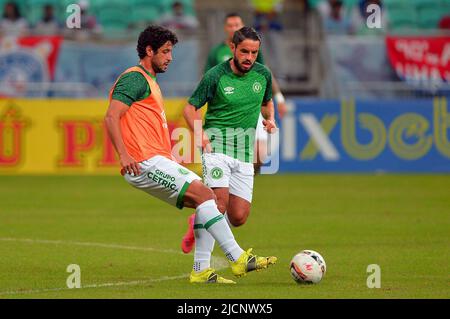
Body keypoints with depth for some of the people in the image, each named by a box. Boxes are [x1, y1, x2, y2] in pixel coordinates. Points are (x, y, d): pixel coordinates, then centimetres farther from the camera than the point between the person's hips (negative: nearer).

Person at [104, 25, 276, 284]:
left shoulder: (150, 82, 25)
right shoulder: (135, 79, -7)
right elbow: (111, 117, -18)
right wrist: (124, 156, -27)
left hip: (160, 161, 10)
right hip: (146, 163, -10)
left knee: (206, 201, 5)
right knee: (204, 194, -19)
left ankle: (201, 270, 1)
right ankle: (238, 258, -22)